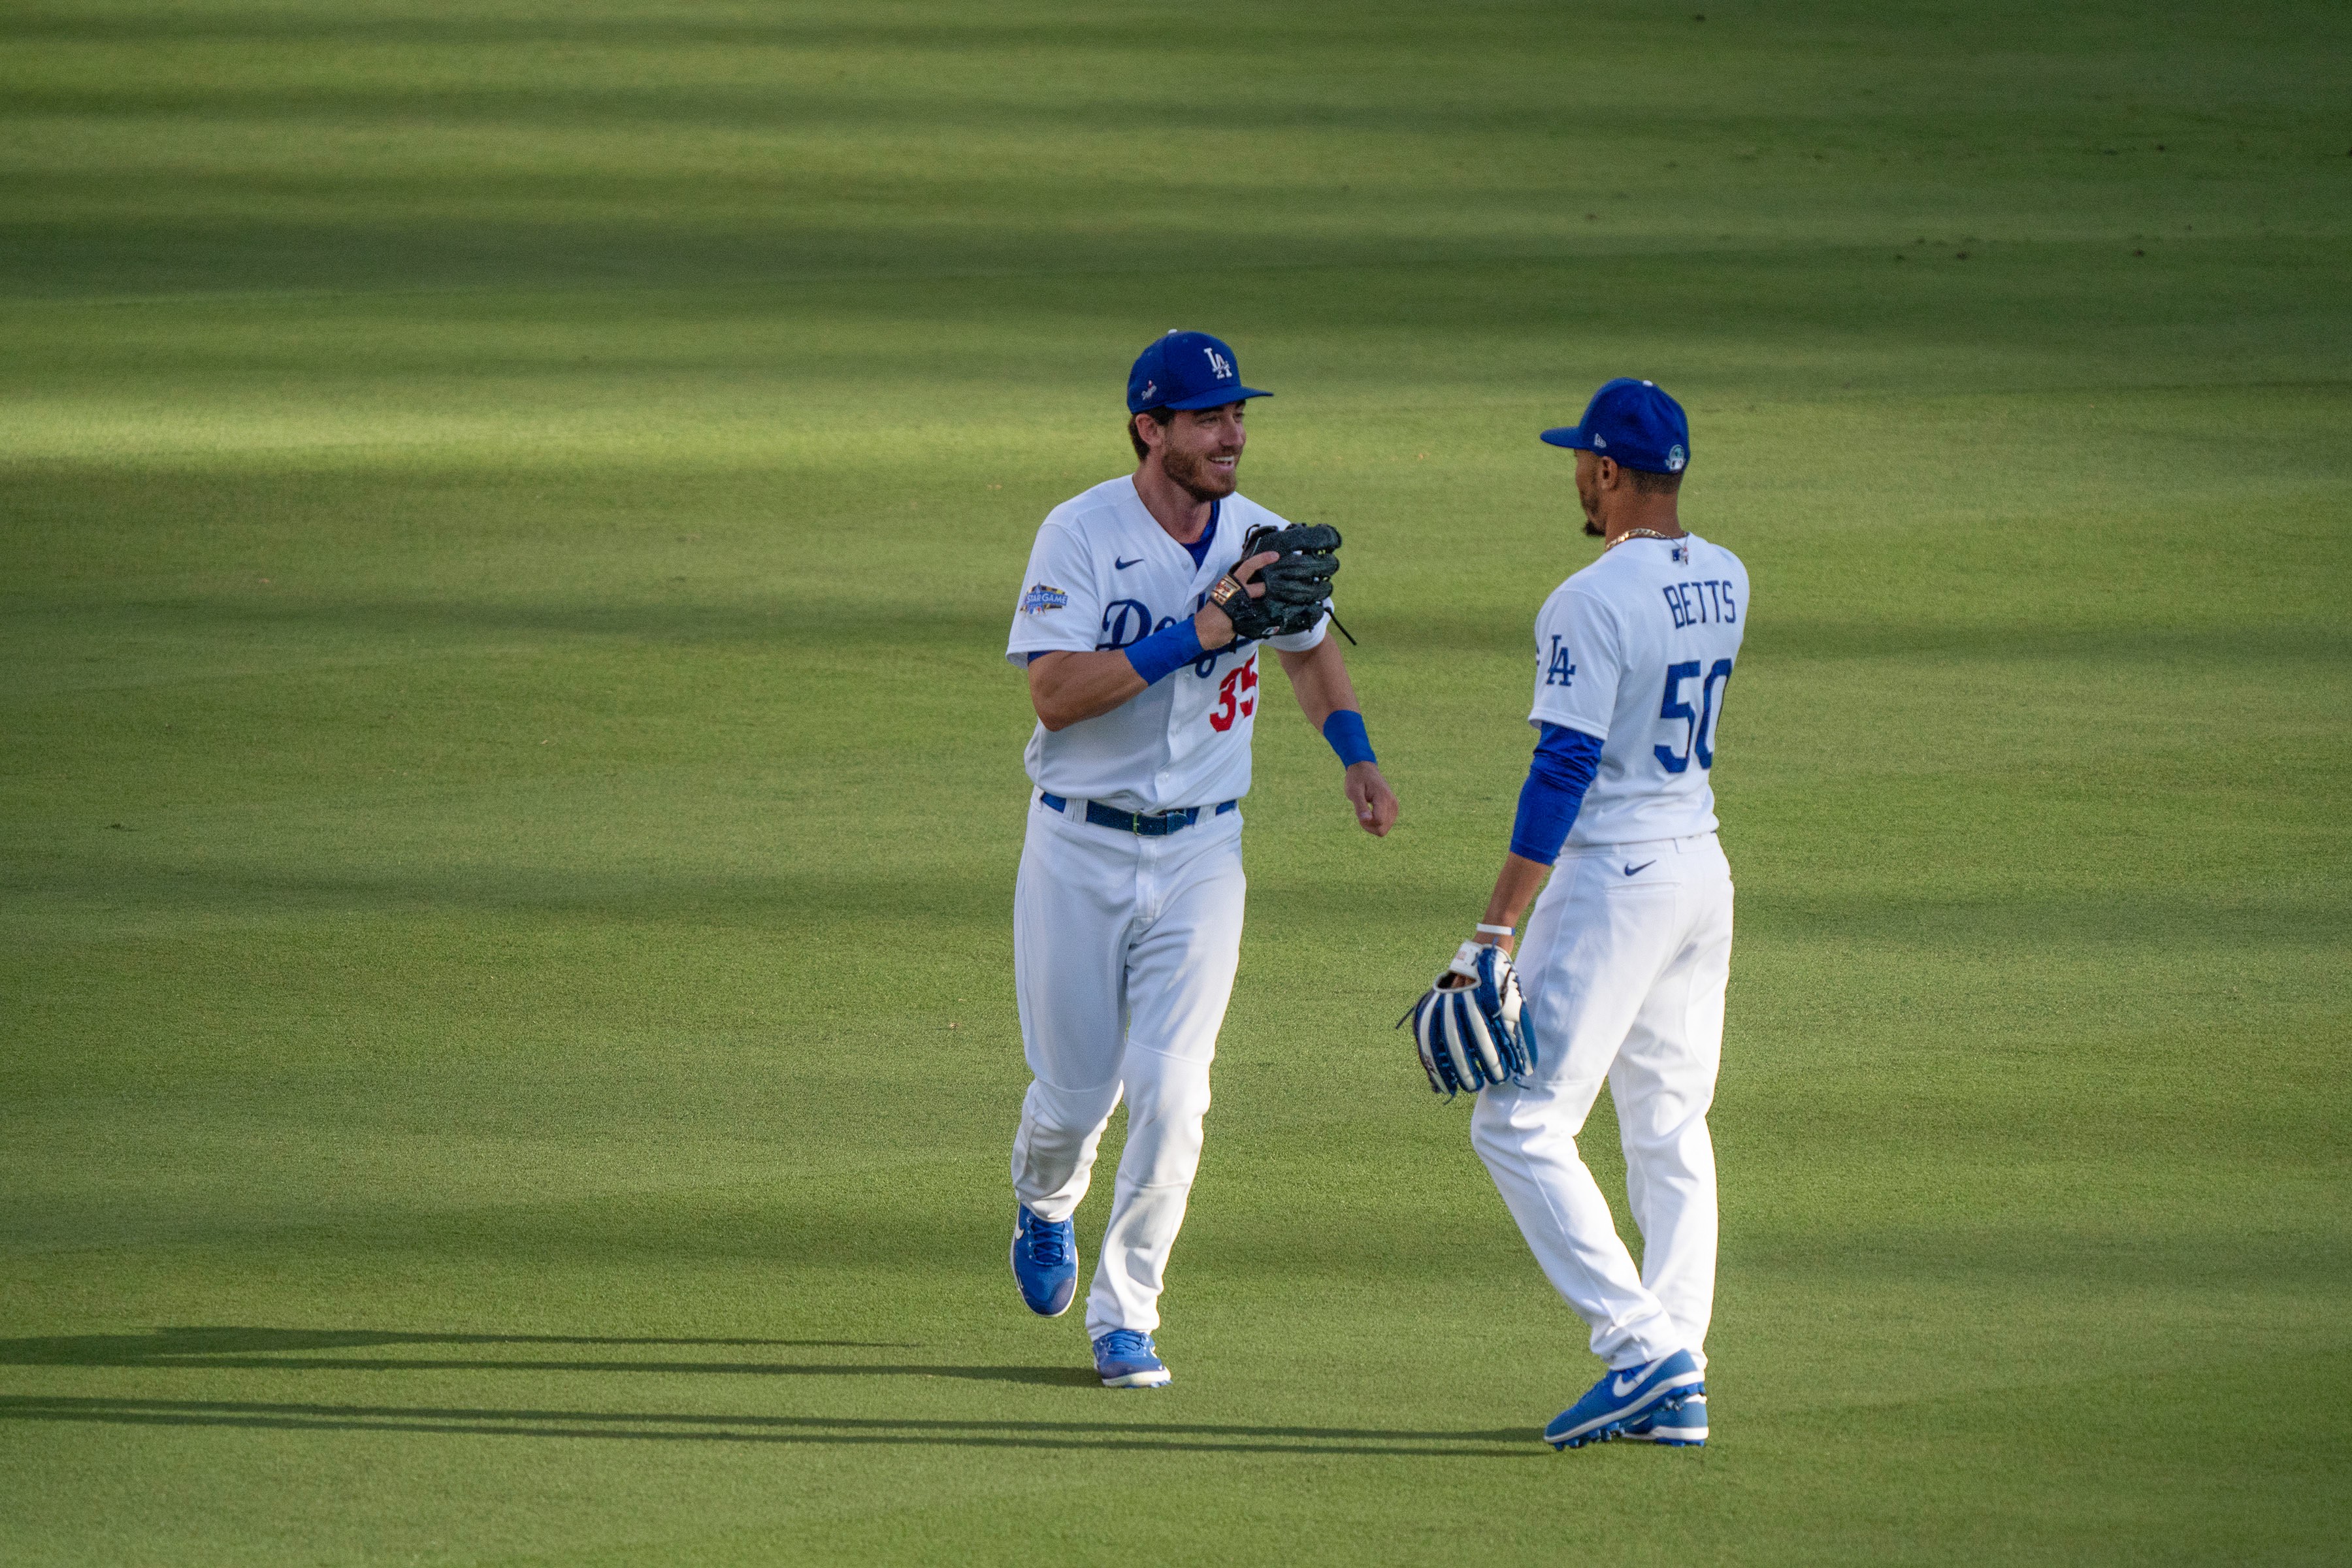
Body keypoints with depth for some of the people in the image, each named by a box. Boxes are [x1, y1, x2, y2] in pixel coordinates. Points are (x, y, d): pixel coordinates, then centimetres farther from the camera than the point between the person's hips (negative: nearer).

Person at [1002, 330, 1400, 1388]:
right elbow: (1054, 694, -23)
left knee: (1170, 1092, -10)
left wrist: (1357, 758, 8)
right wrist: (1193, 636, -28)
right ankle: (1045, 1207, 43)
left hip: (1200, 855, 2)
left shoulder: (1259, 540, 1)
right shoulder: (1081, 535, -13)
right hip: (1080, 851, -2)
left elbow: (1310, 648, 22)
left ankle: (1124, 1317, 2)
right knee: (1075, 1093, 7)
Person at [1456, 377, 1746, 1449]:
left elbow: (1565, 769, -21)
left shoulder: (1591, 602, -17)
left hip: (1613, 879, -8)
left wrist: (1498, 927, -21)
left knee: (1521, 1124, -4)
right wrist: (1629, 536, 18)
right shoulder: (1724, 583, 7)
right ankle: (1677, 1385, 10)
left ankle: (1640, 1348, -14)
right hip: (1702, 871, 8)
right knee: (1670, 1131, 13)